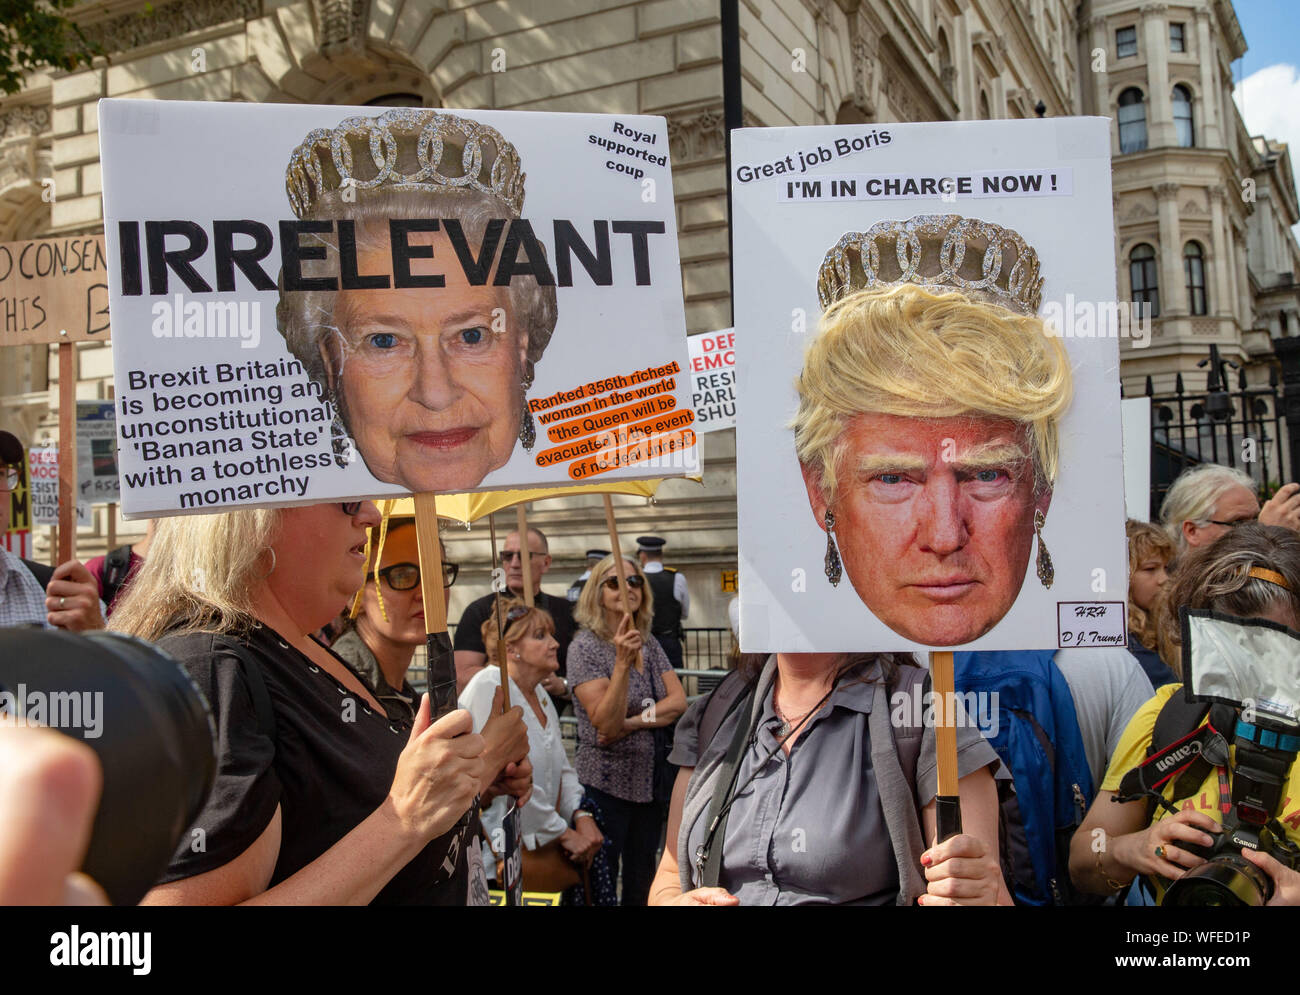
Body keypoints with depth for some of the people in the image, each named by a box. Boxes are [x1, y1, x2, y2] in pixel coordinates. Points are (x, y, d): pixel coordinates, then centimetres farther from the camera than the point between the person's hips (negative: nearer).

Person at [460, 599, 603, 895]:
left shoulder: (539, 693, 13)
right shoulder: (489, 688, -15)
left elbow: (562, 768, 16)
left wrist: (581, 816, -3)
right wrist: (564, 834, -15)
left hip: (547, 834, 9)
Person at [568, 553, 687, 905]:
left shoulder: (651, 645, 7)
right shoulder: (585, 647, -11)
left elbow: (679, 702, -4)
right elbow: (605, 723, -20)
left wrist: (631, 723, -17)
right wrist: (623, 662, -30)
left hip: (649, 781, 6)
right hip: (605, 784, -5)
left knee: (642, 887, 15)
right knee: (601, 889, 3)